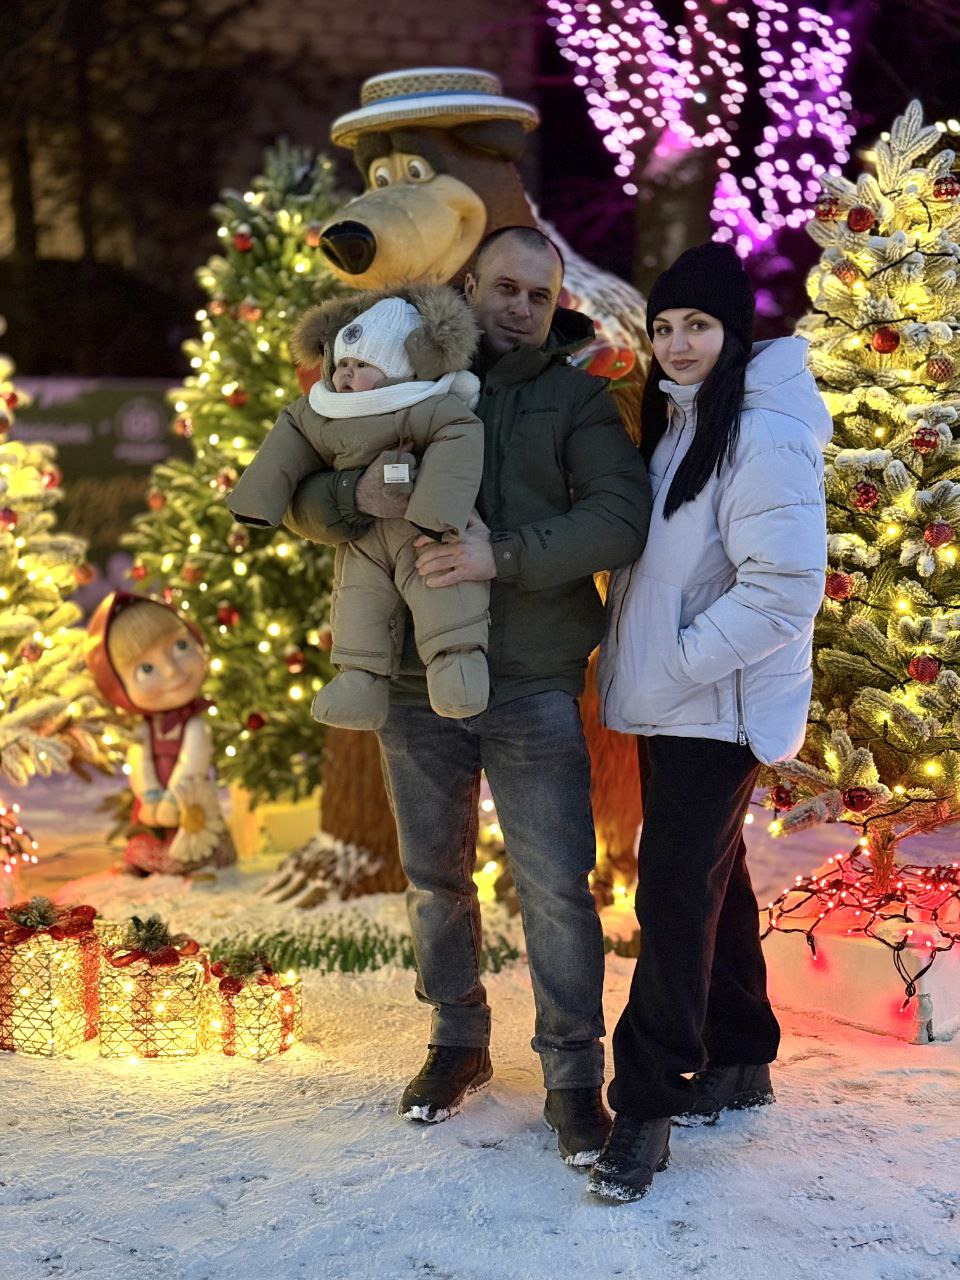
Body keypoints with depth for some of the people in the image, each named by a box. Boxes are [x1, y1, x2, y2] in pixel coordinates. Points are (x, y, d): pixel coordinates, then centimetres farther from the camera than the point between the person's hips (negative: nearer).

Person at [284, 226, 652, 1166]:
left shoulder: (578, 398, 2)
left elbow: (622, 515, -13)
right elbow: (305, 503, 7)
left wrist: (506, 553, -26)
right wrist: (358, 494, -17)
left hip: (533, 689, -3)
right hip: (415, 686, 3)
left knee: (555, 886, -3)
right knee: (434, 877, 15)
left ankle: (574, 1076, 11)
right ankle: (458, 1042, 33)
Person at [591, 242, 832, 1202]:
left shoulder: (761, 436, -17)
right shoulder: (672, 424, 13)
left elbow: (786, 584, -23)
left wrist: (683, 660, -20)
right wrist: (638, 656, 12)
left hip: (716, 708, -9)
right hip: (668, 704, 9)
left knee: (676, 891, -9)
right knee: (709, 879, 17)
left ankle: (645, 1106, -4)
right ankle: (740, 1059, 30)